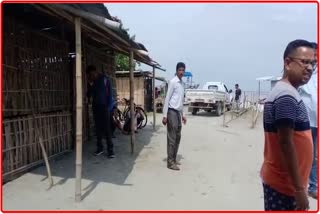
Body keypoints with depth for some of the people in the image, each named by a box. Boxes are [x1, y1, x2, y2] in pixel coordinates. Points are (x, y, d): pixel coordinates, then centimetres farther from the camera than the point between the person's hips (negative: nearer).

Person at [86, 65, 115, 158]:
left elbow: (110, 93, -6)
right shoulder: (91, 81, 9)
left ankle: (110, 149, -5)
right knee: (98, 128, 7)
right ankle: (100, 148, 16)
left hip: (104, 107, -5)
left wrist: (109, 107, -12)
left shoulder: (104, 79, -4)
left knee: (107, 128, -7)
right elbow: (89, 95, 6)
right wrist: (90, 85, -10)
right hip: (95, 107, 5)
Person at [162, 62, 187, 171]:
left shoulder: (182, 83, 15)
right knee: (172, 138, -4)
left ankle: (174, 159, 24)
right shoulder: (173, 82, -11)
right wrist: (165, 115, -17)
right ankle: (170, 162, 4)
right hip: (172, 112, -9)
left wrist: (182, 114, 21)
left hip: (178, 112, 9)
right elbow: (167, 99, -14)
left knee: (178, 137, 13)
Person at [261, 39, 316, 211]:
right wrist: (299, 188, -18)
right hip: (284, 183, -9)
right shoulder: (287, 96, -21)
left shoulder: (284, 91, 9)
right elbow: (286, 143, -24)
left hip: (279, 178, 9)